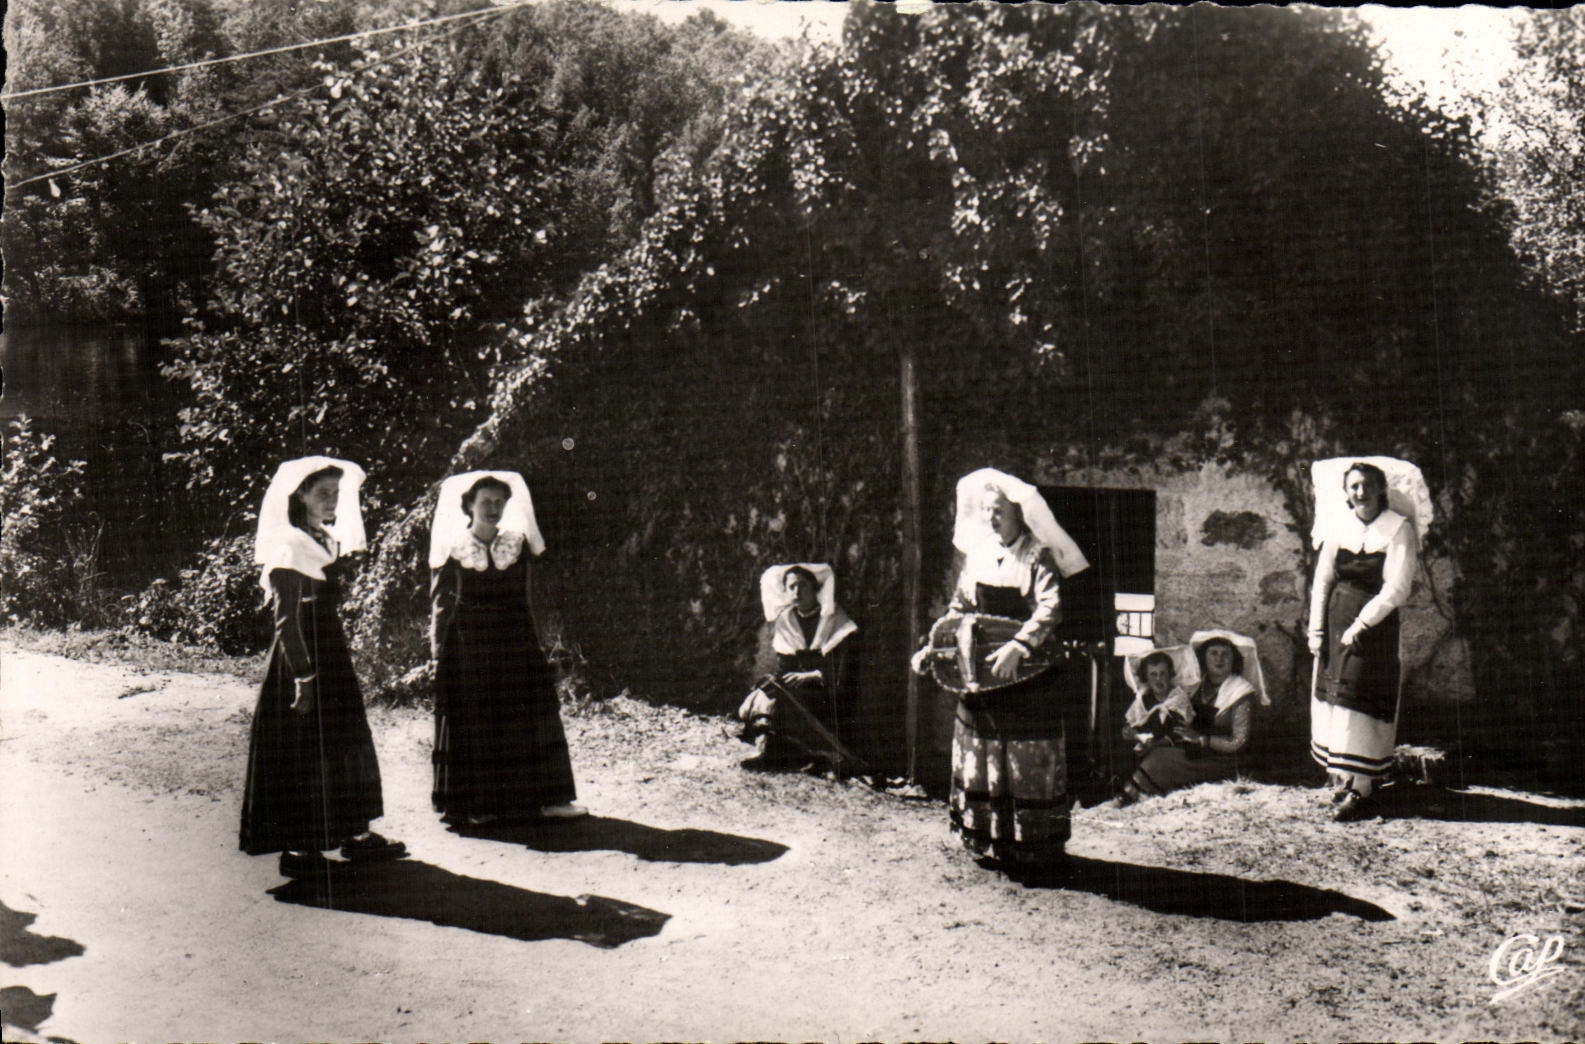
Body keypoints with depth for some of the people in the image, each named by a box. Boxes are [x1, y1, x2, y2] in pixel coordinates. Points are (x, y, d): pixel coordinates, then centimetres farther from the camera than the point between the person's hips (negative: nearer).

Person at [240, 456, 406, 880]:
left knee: (348, 741, 12)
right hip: (300, 656, -9)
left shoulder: (331, 541, 12)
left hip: (332, 653, 9)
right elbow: (287, 621, -18)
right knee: (303, 747, -2)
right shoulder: (290, 547, -14)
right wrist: (303, 676, -21)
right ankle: (297, 848, 8)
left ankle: (355, 833, 22)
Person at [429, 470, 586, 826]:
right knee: (473, 726, 1)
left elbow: (525, 597, 12)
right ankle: (475, 804, 11)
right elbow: (440, 600, 3)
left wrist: (533, 641, 8)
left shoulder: (518, 544, 7)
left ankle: (548, 798, 7)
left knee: (532, 717, 2)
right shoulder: (453, 548, 0)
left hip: (515, 640, 3)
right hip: (467, 646, -3)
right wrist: (438, 644, -2)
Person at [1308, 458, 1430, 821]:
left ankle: (1360, 788, 0)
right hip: (1335, 623, 5)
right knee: (1331, 694, 7)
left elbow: (1397, 589, -12)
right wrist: (1316, 629, 0)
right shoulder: (1338, 526, 6)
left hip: (1376, 625, -5)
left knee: (1360, 700, -6)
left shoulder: (1399, 529, -7)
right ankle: (1339, 776, 20)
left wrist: (1361, 624, -15)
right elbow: (1322, 579, 6)